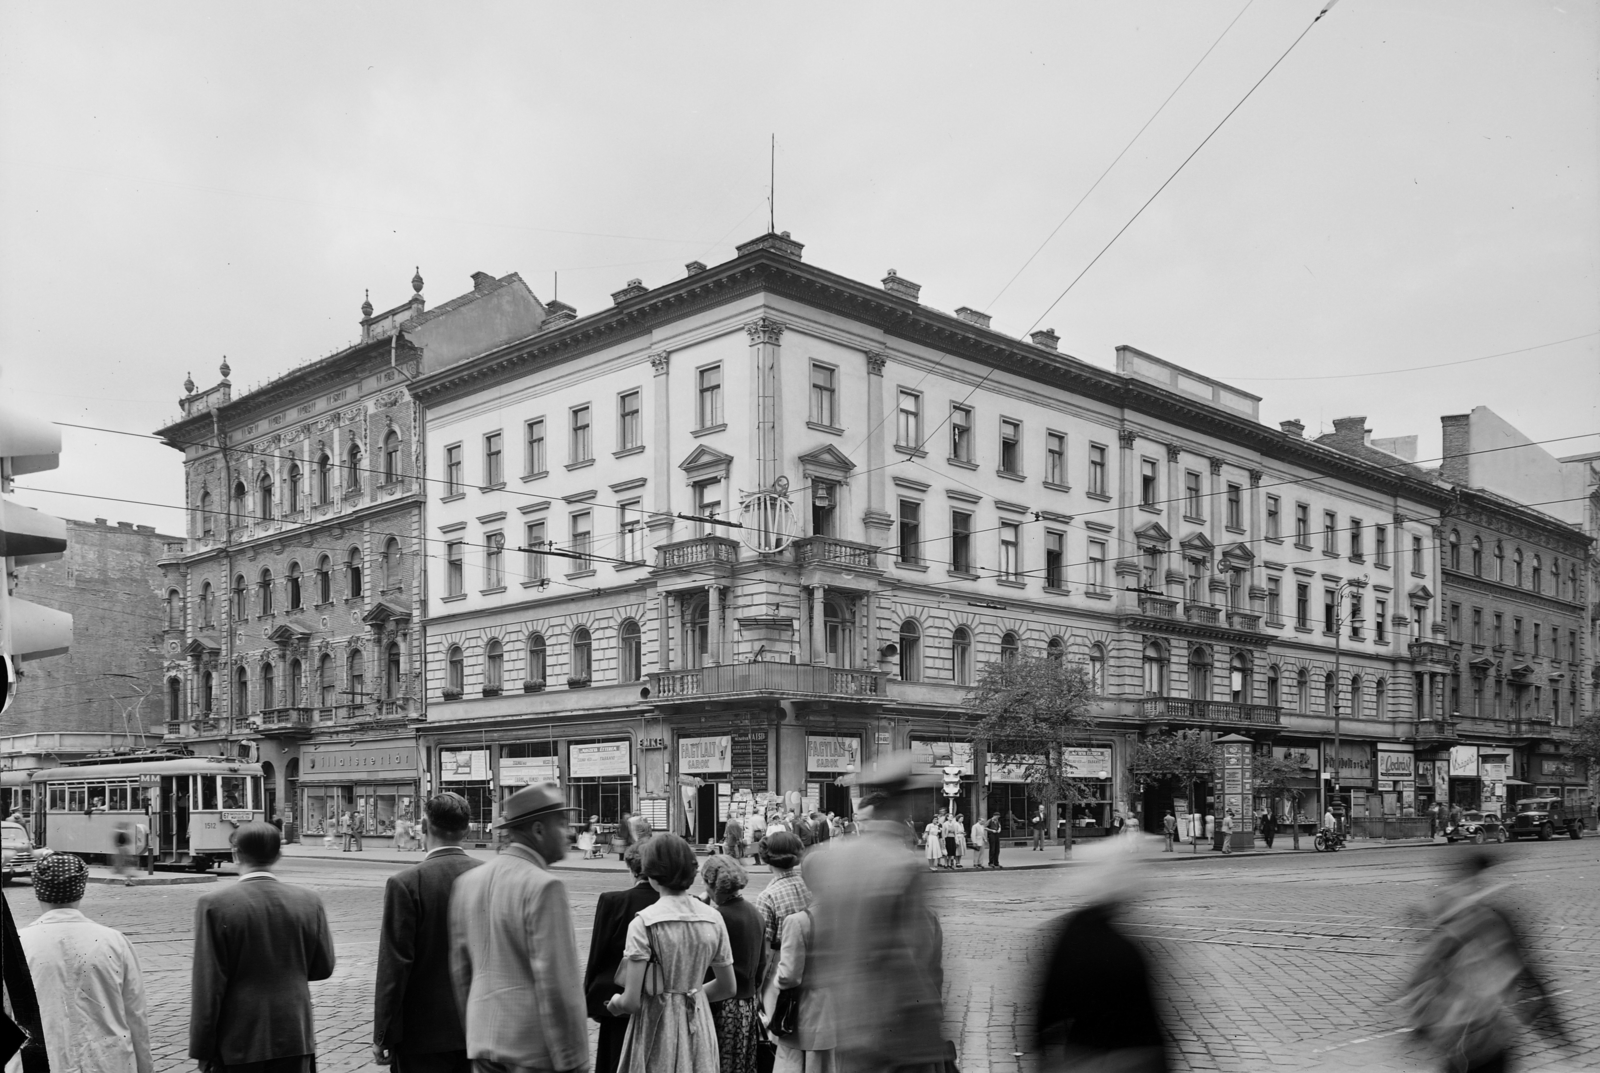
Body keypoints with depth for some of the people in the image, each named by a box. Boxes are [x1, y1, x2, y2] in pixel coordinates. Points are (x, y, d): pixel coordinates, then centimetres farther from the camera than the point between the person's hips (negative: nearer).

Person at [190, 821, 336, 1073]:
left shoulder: (215, 905, -12)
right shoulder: (309, 902, -3)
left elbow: (208, 986, -11)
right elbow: (323, 967, 5)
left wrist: (203, 1049, -4)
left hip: (239, 1041, -2)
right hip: (295, 1036, 3)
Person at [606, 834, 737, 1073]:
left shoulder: (644, 923, -15)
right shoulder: (713, 918, -1)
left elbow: (631, 1002, -16)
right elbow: (728, 988, 9)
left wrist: (615, 1003, 5)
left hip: (657, 1027, -4)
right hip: (700, 1024, 4)